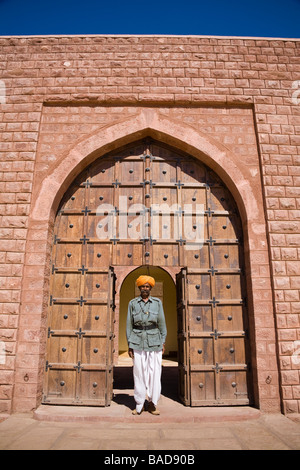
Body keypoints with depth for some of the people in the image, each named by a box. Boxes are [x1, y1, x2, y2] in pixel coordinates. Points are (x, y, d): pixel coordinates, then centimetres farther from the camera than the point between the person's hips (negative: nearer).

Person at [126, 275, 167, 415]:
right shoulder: (133, 303, 4)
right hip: (138, 342, 0)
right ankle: (139, 405, 18)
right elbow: (129, 324, 5)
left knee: (155, 372, 1)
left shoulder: (157, 302, 5)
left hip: (154, 342, 0)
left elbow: (162, 323, 8)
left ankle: (152, 404, 17)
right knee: (139, 373, 3)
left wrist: (163, 342, 4)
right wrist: (129, 345, 1)